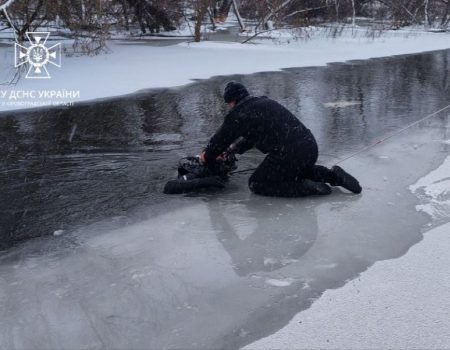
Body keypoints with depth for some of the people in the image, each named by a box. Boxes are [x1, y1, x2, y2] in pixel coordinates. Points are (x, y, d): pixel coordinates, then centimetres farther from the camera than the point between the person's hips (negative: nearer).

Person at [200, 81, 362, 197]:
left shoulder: (239, 114, -2)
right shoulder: (266, 102, 24)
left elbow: (220, 139, 6)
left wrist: (208, 158, 24)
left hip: (287, 154, -8)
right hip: (311, 146, 9)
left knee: (256, 184, 10)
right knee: (299, 170, 40)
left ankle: (305, 187, -8)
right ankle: (332, 175, 13)